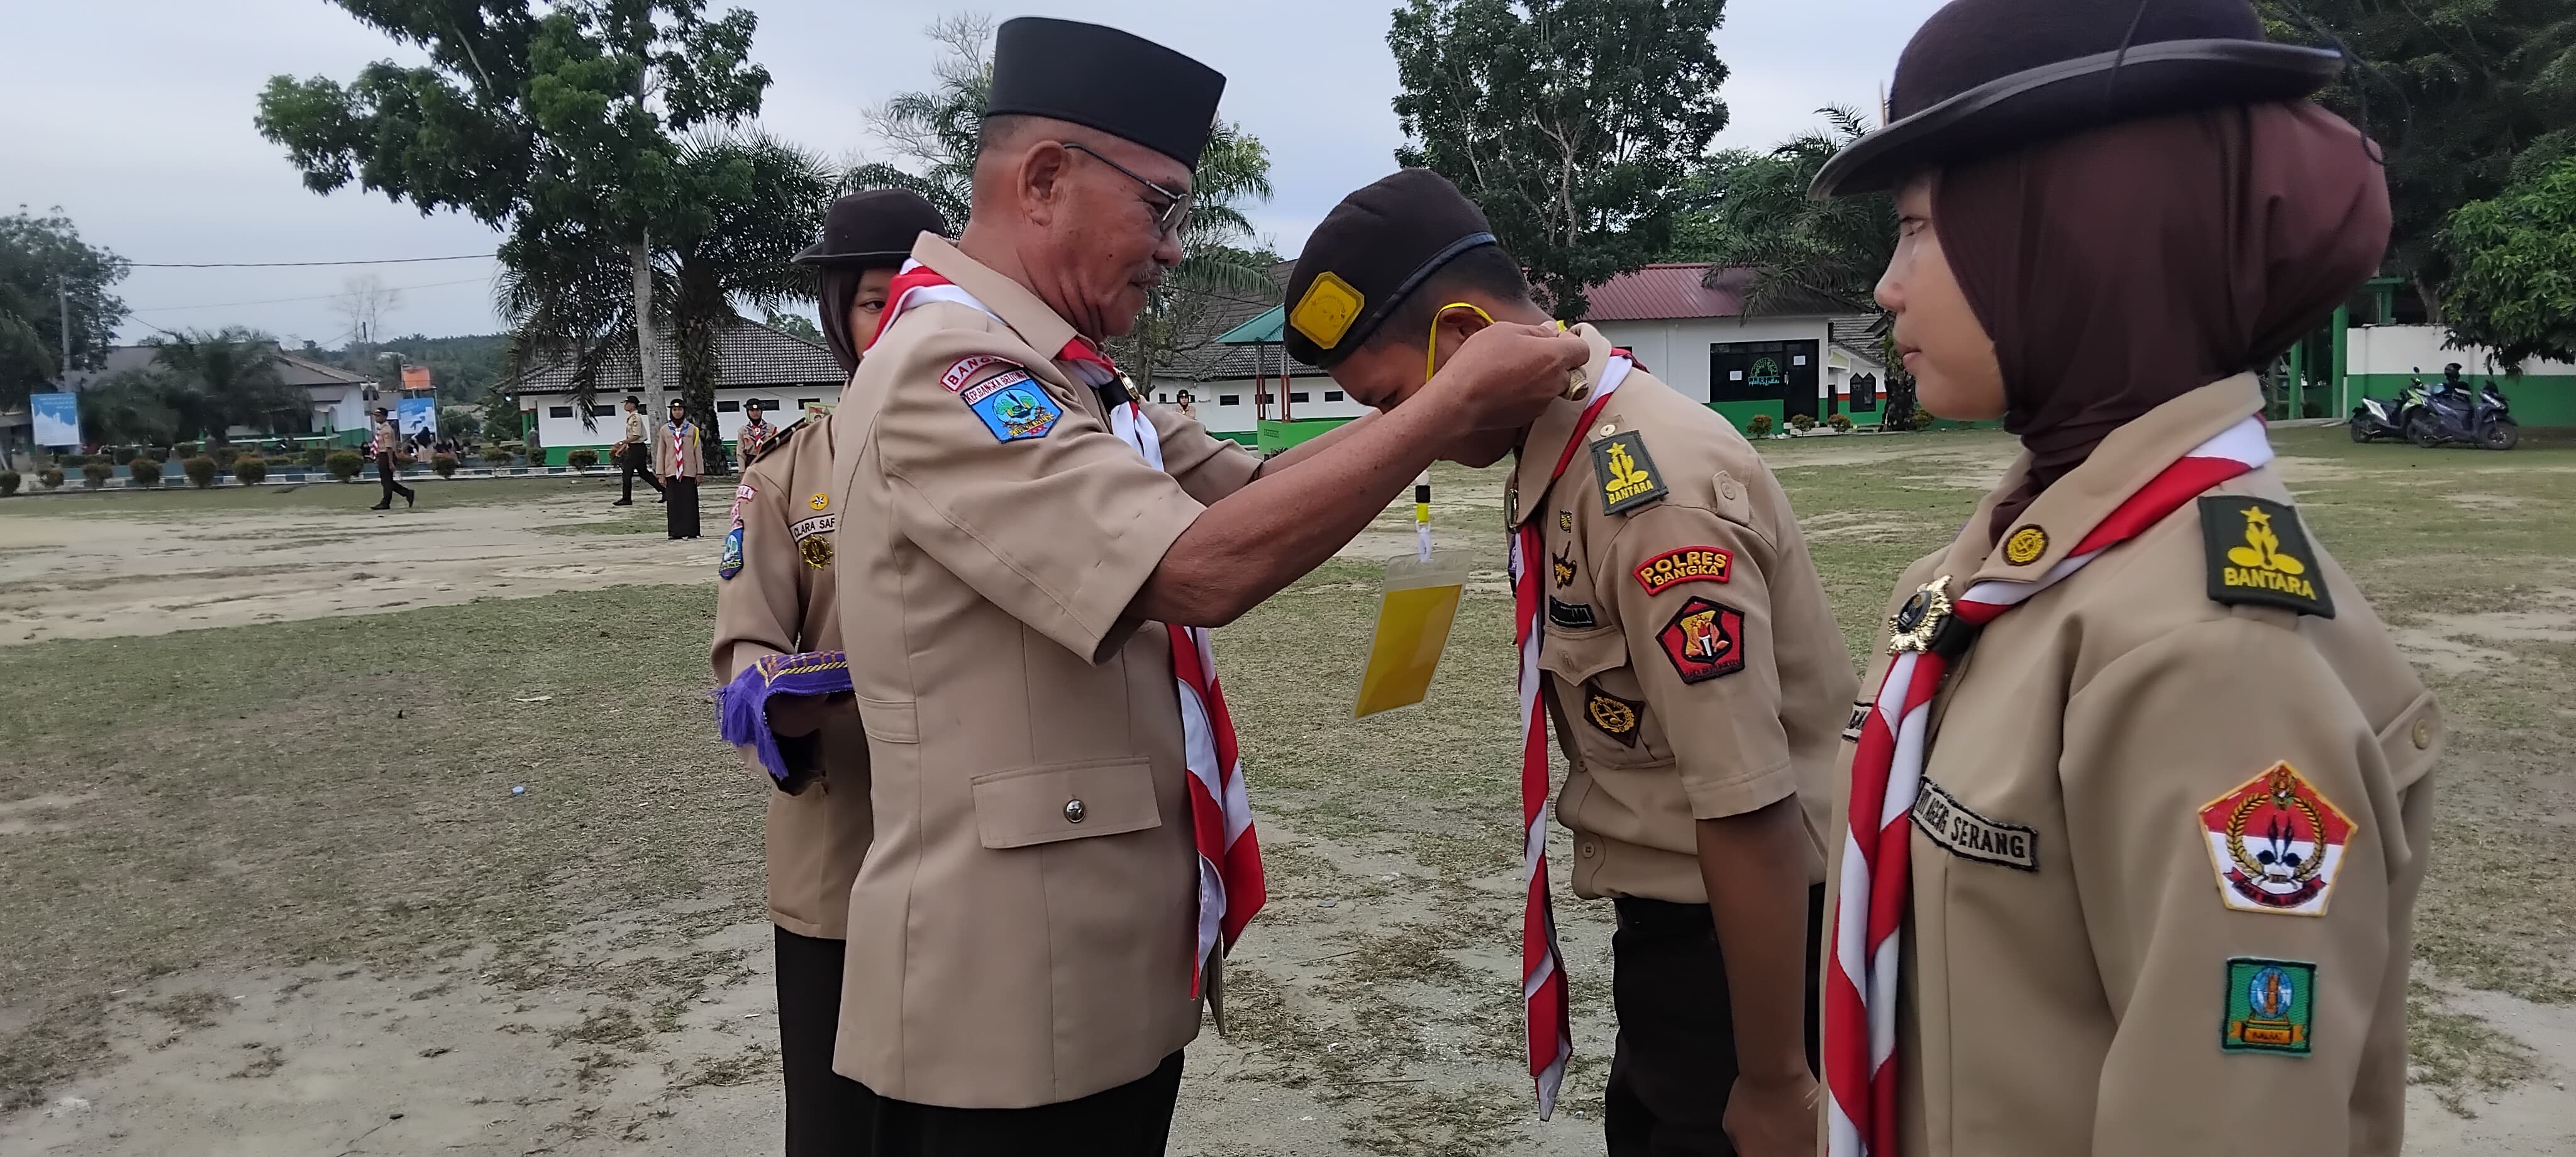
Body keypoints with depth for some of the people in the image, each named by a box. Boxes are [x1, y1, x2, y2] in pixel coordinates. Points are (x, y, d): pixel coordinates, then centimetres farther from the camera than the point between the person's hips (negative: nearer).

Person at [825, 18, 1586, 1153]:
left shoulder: (1062, 377, 12)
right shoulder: (946, 370, -20)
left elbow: (1253, 488, 9)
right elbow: (1205, 568, -30)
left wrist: (1456, 397, -2)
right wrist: (1456, 397, -22)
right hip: (1010, 998, -9)